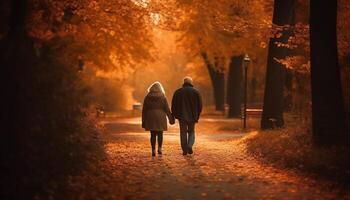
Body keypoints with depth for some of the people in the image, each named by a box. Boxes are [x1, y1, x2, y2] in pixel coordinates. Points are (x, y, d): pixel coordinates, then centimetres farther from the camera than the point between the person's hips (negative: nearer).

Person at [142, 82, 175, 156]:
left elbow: (144, 110, 4)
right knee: (160, 133, 11)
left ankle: (153, 150, 0)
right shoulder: (162, 97, -1)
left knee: (153, 134, 4)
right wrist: (171, 118, 9)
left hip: (150, 117, 1)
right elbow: (167, 109, 0)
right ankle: (159, 148, 6)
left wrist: (144, 121, 9)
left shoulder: (147, 97, 3)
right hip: (160, 117, -1)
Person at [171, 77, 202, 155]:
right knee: (191, 132, 14)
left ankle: (185, 150, 7)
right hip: (192, 116, 0)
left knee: (183, 133, 8)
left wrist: (175, 115, 11)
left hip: (182, 116, 0)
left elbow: (174, 105, 2)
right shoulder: (196, 92, 0)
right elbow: (200, 105, 1)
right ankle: (189, 146, -7)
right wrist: (197, 116, 9)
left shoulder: (178, 92, 1)